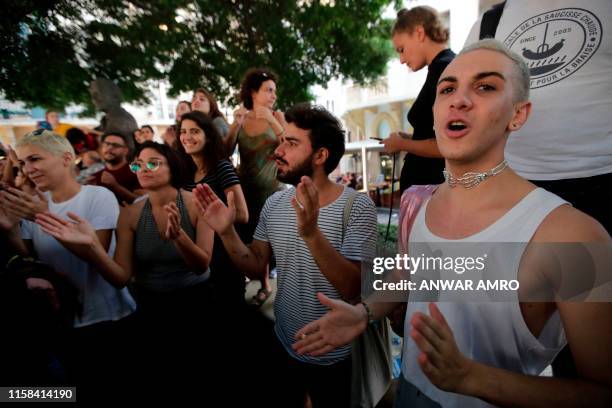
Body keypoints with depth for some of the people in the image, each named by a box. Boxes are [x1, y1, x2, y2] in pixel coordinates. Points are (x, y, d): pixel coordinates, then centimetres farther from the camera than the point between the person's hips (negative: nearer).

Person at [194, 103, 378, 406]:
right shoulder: (274, 203, -4)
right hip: (283, 344, 4)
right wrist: (227, 232, -17)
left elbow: (352, 289, -27)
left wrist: (311, 234, -41)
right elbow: (256, 268, -1)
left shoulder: (357, 206, -21)